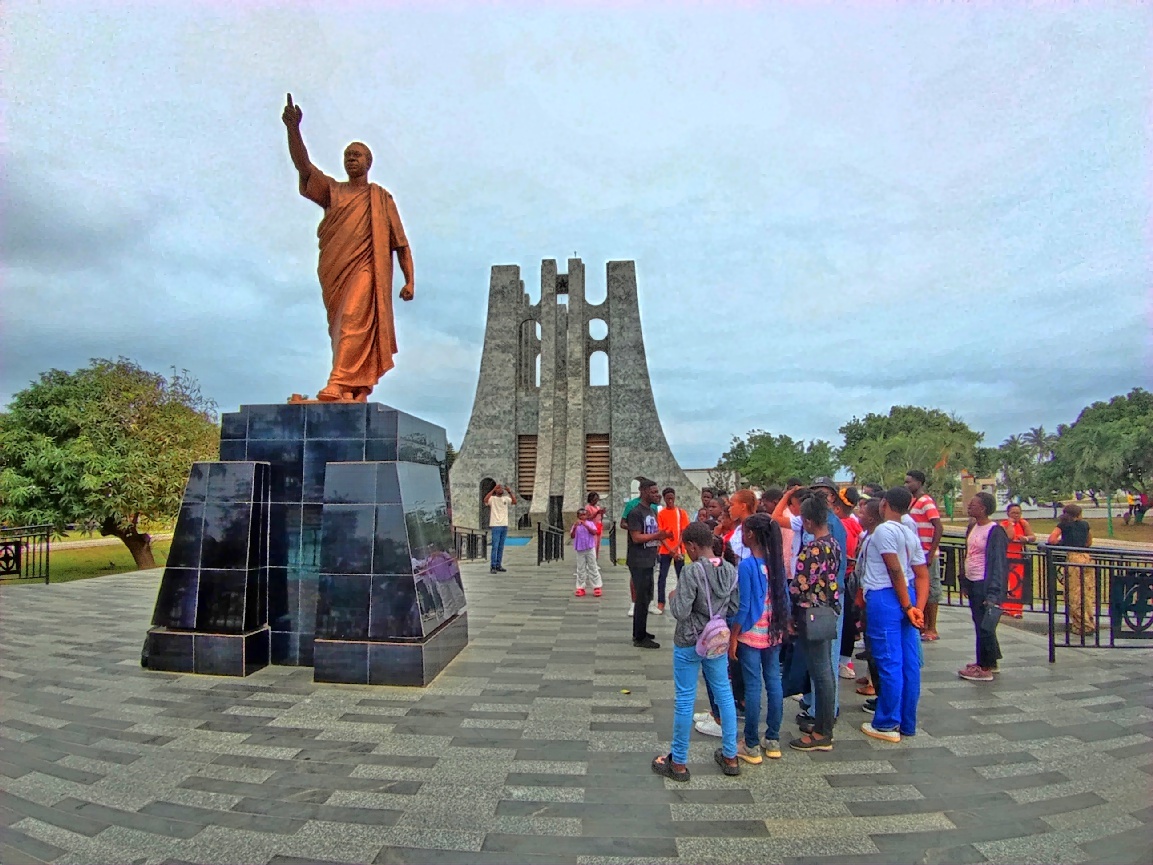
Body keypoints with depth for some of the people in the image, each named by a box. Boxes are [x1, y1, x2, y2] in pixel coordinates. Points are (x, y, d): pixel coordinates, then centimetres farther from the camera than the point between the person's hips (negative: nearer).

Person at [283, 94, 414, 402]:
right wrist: (293, 129, -10)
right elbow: (303, 166, 5)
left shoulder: (380, 197, 14)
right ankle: (357, 394, 1)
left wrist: (409, 279, -3)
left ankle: (338, 387, -31)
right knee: (343, 330, 0)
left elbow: (400, 242, 7)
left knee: (353, 323, -21)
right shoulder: (332, 191, 21)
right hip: (334, 272, 4)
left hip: (365, 269, -4)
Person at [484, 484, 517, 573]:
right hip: (495, 525, -5)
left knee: (501, 547, 9)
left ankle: (498, 565, 16)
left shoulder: (506, 498, 10)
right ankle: (493, 566, -6)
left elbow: (515, 502, -4)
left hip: (504, 525, 5)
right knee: (495, 547, -8)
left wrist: (509, 492, -11)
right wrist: (493, 489, -23)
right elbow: (485, 500, -23)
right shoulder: (492, 498, -3)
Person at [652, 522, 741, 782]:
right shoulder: (731, 571, -3)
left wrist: (673, 597, -3)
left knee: (685, 700, 5)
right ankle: (730, 757, 29)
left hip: (689, 644, -5)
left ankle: (678, 763, 19)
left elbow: (680, 612, -23)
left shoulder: (692, 571, -22)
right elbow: (734, 609, 3)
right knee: (724, 694, 17)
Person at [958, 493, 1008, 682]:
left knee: (984, 625, 0)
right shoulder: (973, 527, 10)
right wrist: (965, 583, 18)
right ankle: (990, 661, 29)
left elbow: (998, 563, -17)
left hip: (984, 584, -9)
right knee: (979, 624, 16)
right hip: (972, 583, 9)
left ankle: (984, 668, 9)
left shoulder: (995, 532, -16)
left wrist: (992, 593, -19)